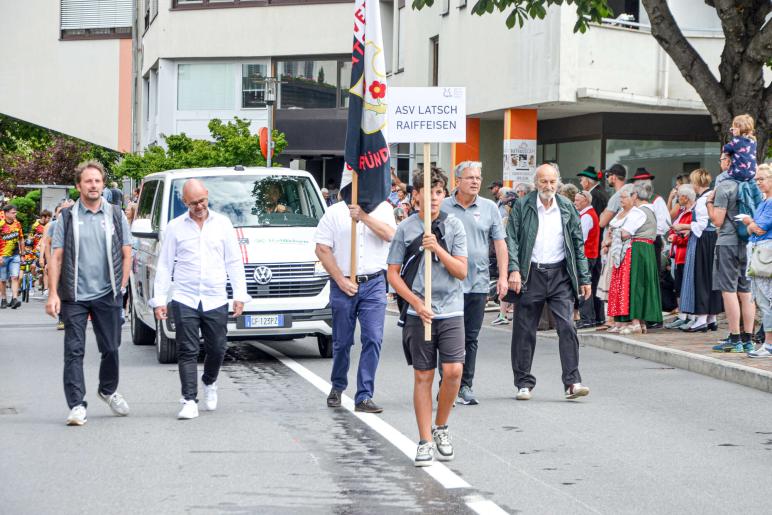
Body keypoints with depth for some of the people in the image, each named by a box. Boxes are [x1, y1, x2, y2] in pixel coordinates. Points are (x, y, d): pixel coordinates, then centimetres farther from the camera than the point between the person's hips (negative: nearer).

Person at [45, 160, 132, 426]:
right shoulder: (67, 217, 2)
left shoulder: (116, 215, 7)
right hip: (74, 296, -2)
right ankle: (77, 406, -5)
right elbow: (56, 257, 1)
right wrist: (53, 293, -7)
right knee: (74, 351, -6)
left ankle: (108, 390, 34)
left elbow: (126, 254, 10)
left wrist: (121, 287, 1)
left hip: (107, 295, 2)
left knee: (111, 349, 10)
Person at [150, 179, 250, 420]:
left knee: (217, 349, 8)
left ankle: (209, 383, 36)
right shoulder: (175, 227, 4)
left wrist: (240, 295, 3)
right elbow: (164, 266, 6)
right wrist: (159, 300, 1)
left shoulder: (222, 224, 7)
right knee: (187, 352, -5)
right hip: (185, 300, -1)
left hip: (216, 301, 1)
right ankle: (189, 401, -6)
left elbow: (234, 262, 10)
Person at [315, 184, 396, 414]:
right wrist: (340, 280, -8)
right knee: (342, 341, 8)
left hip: (374, 284, 0)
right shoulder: (334, 212, 2)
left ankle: (364, 396, -6)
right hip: (343, 284, 0)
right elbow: (322, 249, -2)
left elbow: (389, 234, -12)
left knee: (373, 339, -9)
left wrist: (364, 216, -21)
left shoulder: (383, 208, 7)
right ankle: (337, 387, 31)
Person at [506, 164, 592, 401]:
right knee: (524, 331, 3)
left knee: (567, 327, -9)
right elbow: (511, 239, -3)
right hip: (530, 275, -1)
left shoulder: (567, 208, 8)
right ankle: (524, 383, 14)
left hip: (560, 274, 1)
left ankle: (572, 382, -9)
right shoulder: (522, 206, 1)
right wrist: (514, 269, -16)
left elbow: (578, 244, 12)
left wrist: (584, 279, 7)